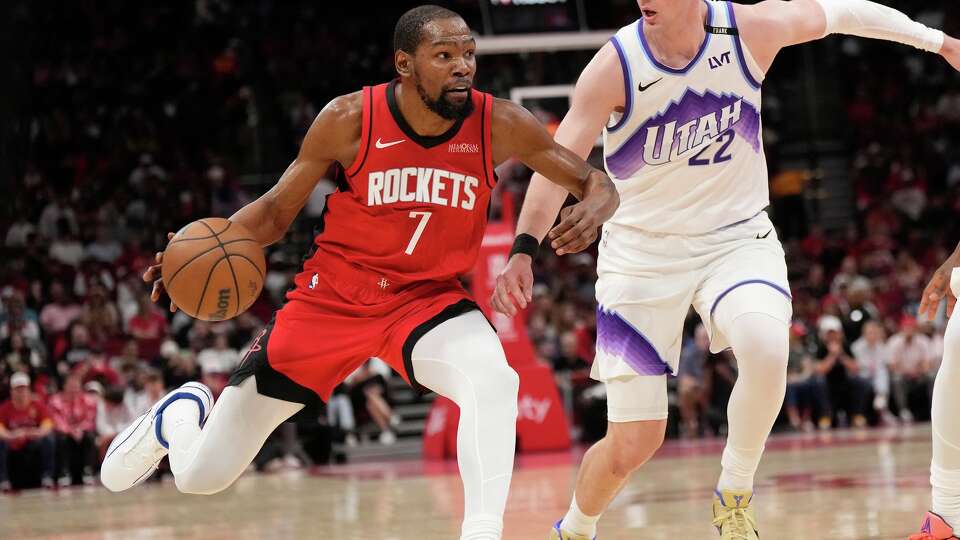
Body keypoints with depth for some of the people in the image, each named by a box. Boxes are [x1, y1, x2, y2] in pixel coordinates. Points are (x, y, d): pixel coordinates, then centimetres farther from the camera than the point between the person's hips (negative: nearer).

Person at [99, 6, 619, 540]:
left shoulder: (499, 125, -15)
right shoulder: (349, 120, -17)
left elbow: (597, 181, -4)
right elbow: (278, 208, -4)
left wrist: (594, 206, -29)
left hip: (429, 296, 1)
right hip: (332, 296, -1)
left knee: (494, 380, -36)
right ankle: (181, 412, 39)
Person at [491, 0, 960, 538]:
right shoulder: (615, 66, -18)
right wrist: (525, 250, -39)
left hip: (737, 237, 1)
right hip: (642, 252, -1)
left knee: (766, 347, -33)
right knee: (632, 444, -2)